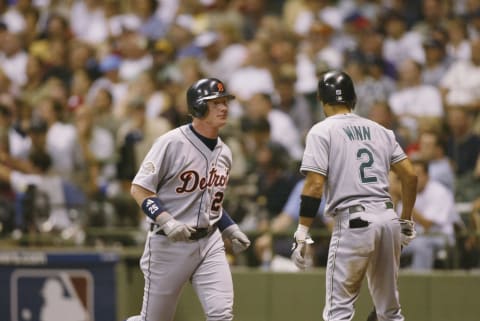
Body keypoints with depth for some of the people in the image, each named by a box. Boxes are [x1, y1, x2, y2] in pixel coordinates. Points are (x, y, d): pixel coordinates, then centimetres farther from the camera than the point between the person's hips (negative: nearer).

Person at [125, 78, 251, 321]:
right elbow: (139, 189, -13)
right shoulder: (172, 143, -12)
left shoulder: (224, 153, 10)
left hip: (209, 243, 5)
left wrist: (231, 230, 10)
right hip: (168, 244, -5)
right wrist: (167, 222, -25)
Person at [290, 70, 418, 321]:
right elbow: (410, 176, 12)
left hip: (353, 222, -5)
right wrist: (406, 222, 20)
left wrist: (301, 234, -9)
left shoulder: (322, 131, 0)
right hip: (388, 218, 5)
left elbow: (315, 185, -10)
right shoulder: (380, 131, 16)